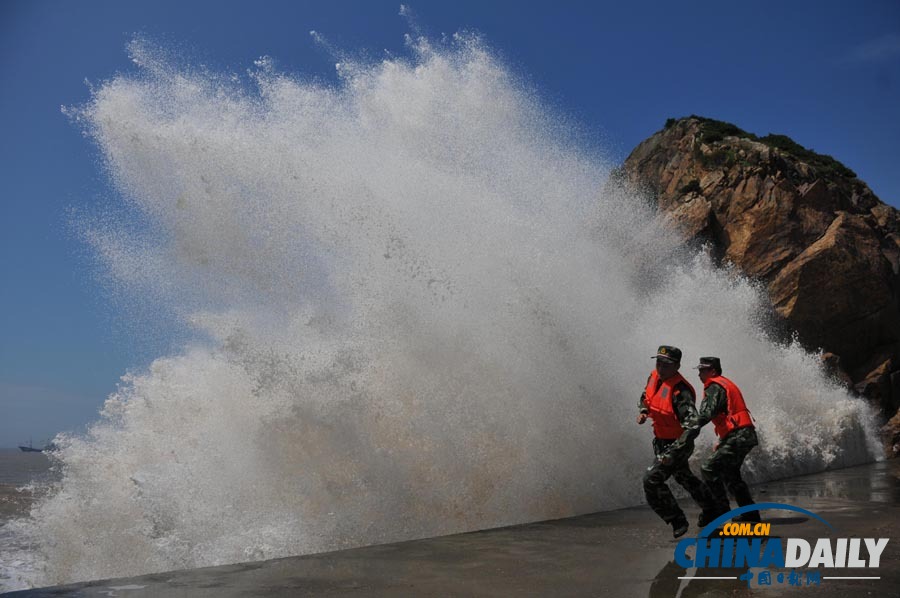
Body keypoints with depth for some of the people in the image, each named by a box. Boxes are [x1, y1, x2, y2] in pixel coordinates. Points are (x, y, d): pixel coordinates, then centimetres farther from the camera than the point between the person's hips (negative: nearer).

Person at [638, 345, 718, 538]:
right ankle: (711, 507, 51)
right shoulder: (654, 377, -5)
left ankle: (677, 521, -1)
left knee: (652, 479, -17)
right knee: (682, 476, 27)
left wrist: (672, 453, -38)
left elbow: (692, 426, -36)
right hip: (660, 440, 9)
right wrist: (643, 411, -5)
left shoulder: (680, 390, -30)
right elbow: (645, 397, 17)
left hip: (678, 443, -9)